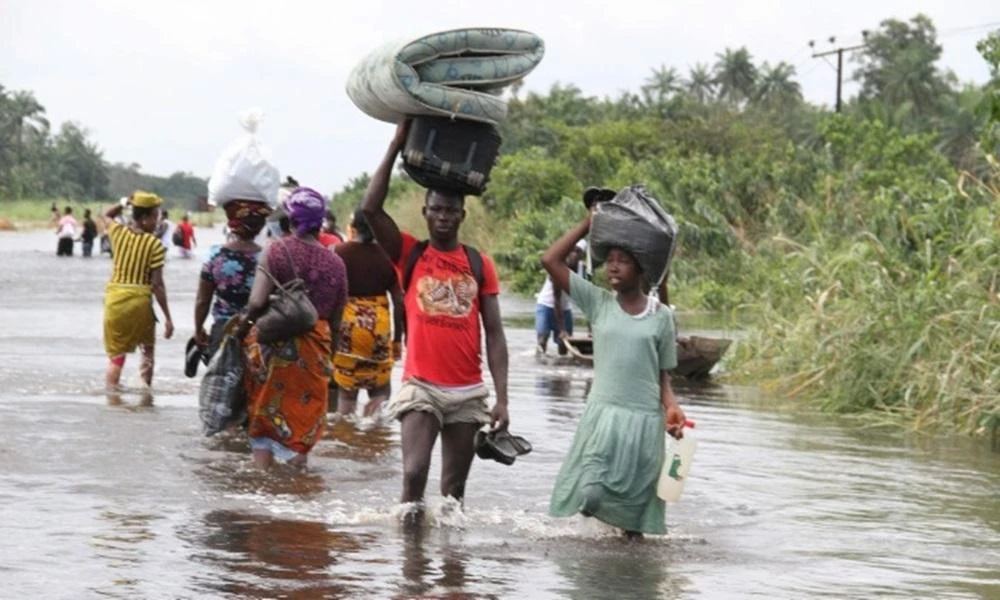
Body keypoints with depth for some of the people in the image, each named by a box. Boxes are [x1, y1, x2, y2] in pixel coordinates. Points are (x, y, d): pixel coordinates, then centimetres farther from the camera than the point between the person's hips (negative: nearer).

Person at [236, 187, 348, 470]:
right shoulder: (335, 263, 2)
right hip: (314, 349, 2)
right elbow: (335, 321, 9)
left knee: (263, 418, 11)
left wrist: (244, 325, 2)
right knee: (302, 424, 11)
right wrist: (327, 357, 21)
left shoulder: (277, 250, -7)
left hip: (271, 344, -2)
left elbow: (257, 301, -16)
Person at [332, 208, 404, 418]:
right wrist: (397, 338, 12)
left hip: (347, 326, -1)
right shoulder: (387, 256, 2)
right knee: (380, 390, 11)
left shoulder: (337, 252, -3)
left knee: (347, 391, 7)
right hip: (379, 326, 1)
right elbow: (399, 301, 3)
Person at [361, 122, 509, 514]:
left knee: (454, 488, 8)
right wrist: (397, 144, -11)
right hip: (421, 386, -2)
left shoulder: (480, 265, 7)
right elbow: (370, 208, -12)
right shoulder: (409, 255, 3)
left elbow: (494, 334, 5)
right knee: (414, 472, -17)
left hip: (468, 392, 2)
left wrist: (502, 399, -3)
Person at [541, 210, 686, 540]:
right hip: (603, 415, 0)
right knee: (590, 498, -11)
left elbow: (663, 375, 7)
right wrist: (588, 224, -2)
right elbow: (551, 260, -4)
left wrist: (672, 406, -12)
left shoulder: (661, 316, 2)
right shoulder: (599, 303, 2)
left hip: (645, 419, 0)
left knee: (635, 508, 5)